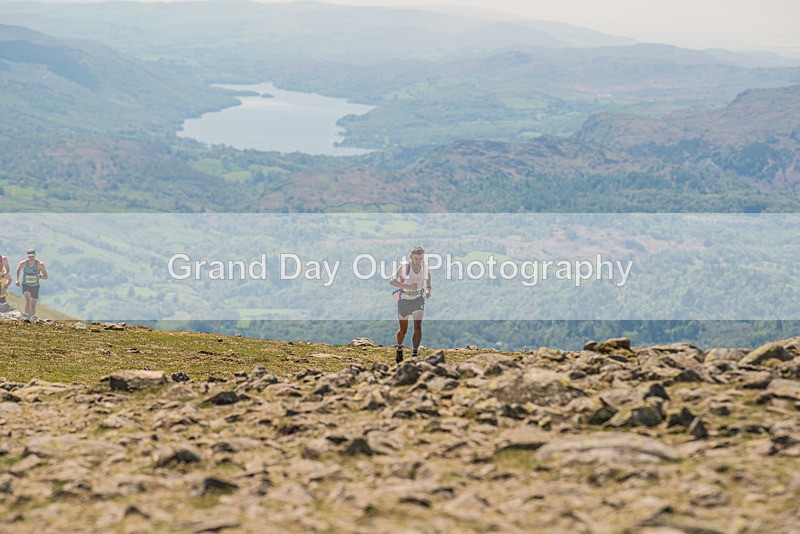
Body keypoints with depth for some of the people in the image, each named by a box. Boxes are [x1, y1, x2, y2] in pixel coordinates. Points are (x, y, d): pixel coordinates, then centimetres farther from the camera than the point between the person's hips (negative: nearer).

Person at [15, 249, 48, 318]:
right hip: (26, 285, -1)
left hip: (35, 286, 1)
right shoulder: (23, 263, -10)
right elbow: (18, 269, 13)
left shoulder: (40, 264, -14)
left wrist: (40, 276, -30)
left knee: (33, 306, 6)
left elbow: (46, 277, -8)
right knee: (28, 300, -28)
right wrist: (17, 280, 3)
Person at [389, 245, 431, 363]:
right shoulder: (404, 266, -22)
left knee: (418, 326, -16)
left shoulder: (425, 266, -9)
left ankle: (415, 354, -14)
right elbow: (391, 281, -28)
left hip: (418, 299, 2)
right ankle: (399, 349, 38)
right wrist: (407, 287, -38)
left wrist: (428, 288, 1)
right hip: (404, 299, -2)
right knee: (403, 330, 9)